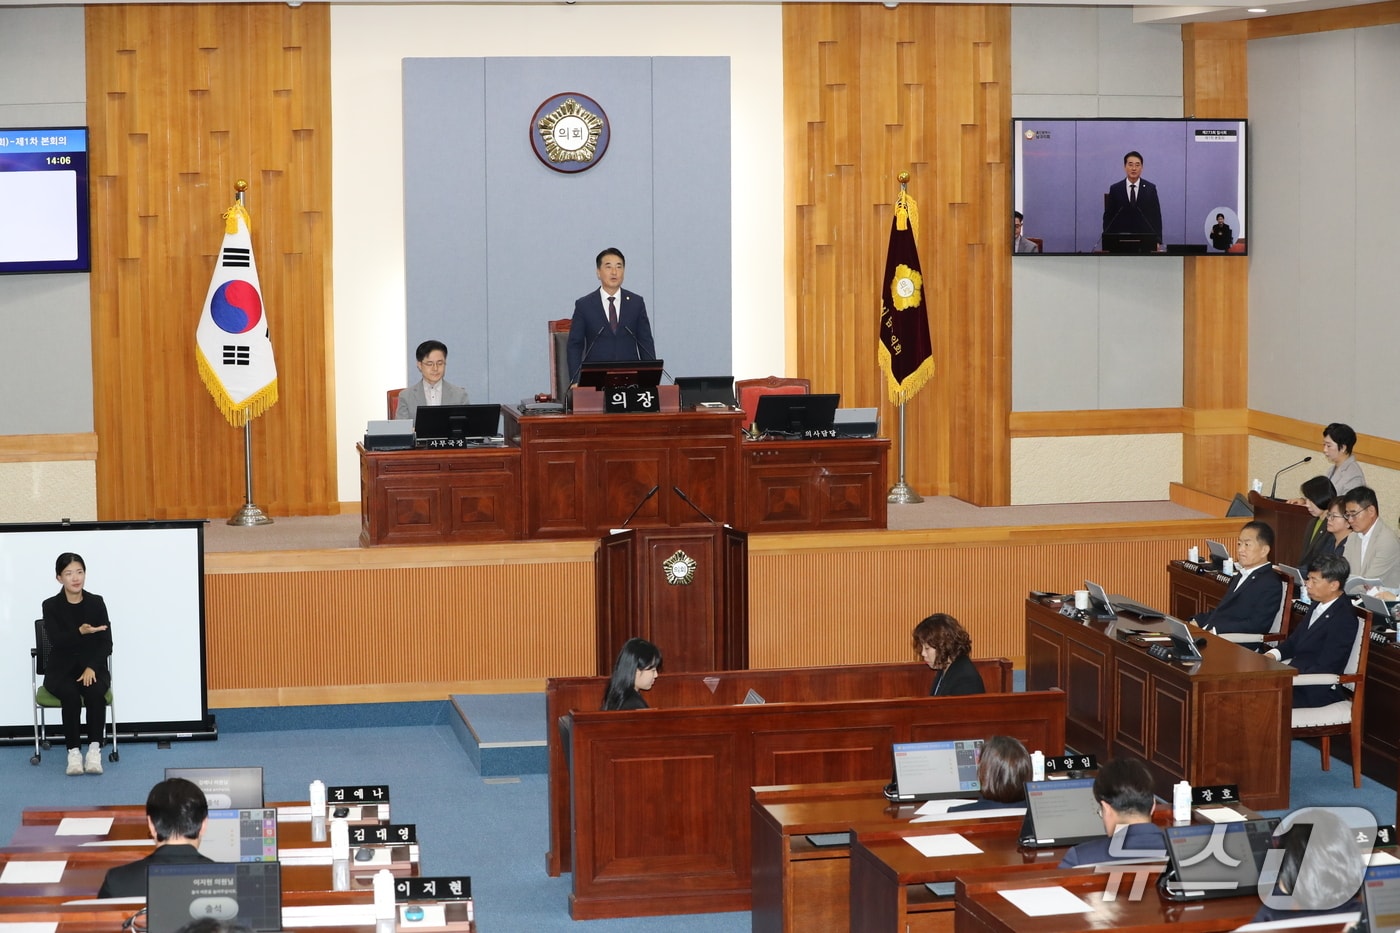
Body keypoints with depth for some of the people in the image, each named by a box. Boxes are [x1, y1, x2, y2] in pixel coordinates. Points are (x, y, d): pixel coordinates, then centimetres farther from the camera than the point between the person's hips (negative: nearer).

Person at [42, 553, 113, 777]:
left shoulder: (96, 602, 1)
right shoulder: (51, 606, -3)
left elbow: (106, 643, -3)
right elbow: (56, 641, -17)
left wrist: (92, 667, -19)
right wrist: (80, 632, -35)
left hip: (92, 666, 1)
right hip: (61, 669, -1)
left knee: (95, 693, -32)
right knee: (71, 695, -33)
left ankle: (94, 750, -29)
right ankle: (74, 752, -26)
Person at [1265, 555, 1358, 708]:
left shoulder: (1344, 619, -18)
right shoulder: (1319, 605, 10)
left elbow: (1323, 669, -20)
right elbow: (1295, 639, 20)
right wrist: (1273, 654, 0)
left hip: (1317, 691, -9)